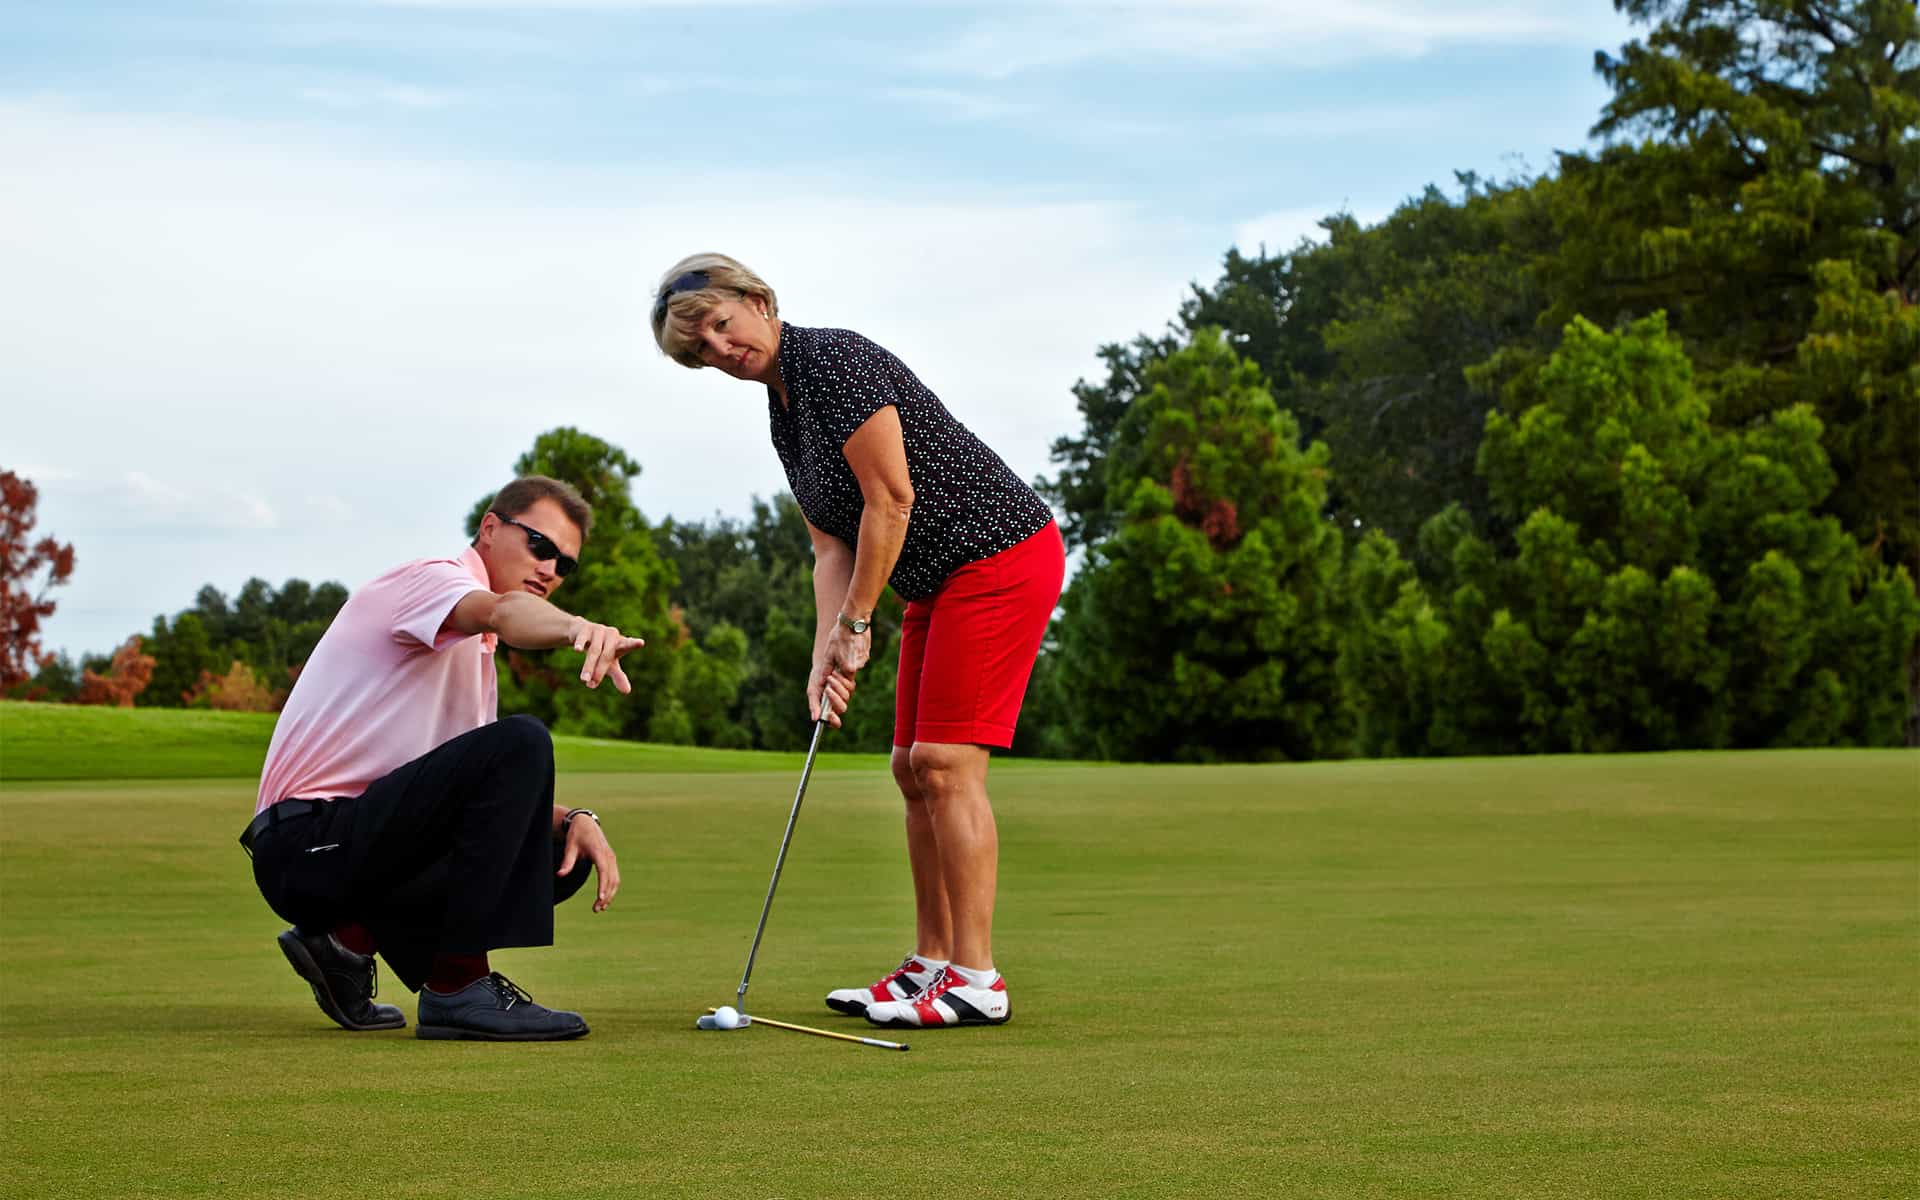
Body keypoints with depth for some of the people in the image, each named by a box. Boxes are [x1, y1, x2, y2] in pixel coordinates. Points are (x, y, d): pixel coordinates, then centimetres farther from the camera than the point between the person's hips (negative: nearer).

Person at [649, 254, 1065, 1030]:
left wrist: (856, 623, -11)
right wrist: (828, 652, -3)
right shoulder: (783, 410, 13)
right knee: (913, 768, 9)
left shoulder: (835, 361, -16)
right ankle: (931, 964, 15)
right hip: (941, 584, 10)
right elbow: (832, 545, 10)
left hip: (999, 558, -10)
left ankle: (977, 980, -11)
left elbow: (891, 500, -19)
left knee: (946, 762, -12)